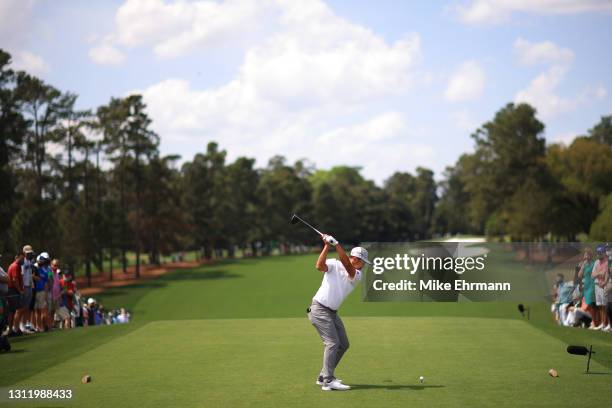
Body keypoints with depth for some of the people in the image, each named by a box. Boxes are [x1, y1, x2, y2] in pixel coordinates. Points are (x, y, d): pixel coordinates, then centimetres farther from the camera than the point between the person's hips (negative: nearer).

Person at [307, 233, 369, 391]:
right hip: (319, 309, -7)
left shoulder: (357, 275, 3)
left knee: (343, 344, 11)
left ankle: (323, 377, 20)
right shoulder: (333, 264, -6)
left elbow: (347, 265, -18)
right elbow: (320, 266, -26)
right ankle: (328, 381, -19)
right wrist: (327, 246, -29)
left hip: (332, 312, 7)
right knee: (332, 343, -16)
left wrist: (336, 244, -29)